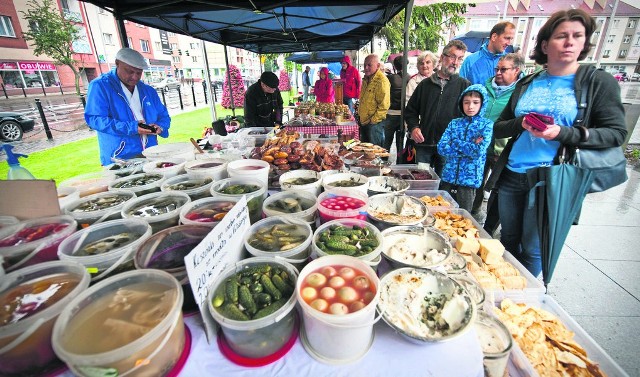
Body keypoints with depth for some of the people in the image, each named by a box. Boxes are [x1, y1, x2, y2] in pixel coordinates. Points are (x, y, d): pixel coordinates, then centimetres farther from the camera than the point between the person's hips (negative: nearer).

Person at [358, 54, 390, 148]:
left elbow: (384, 105, -21)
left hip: (374, 123, -9)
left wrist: (373, 120, -19)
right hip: (363, 121, 9)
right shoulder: (366, 79, 13)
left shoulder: (382, 81, -16)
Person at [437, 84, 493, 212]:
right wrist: (469, 148, -10)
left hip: (469, 179, -2)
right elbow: (441, 148, -5)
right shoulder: (454, 123, 7)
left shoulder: (487, 124, 0)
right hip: (447, 177, 3)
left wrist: (456, 143, -8)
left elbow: (479, 151, -14)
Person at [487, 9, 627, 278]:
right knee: (508, 240, 17)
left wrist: (563, 133, -19)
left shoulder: (599, 82, 1)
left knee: (532, 250, 7)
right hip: (511, 176, 4)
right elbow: (498, 127, 9)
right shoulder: (527, 84, 10)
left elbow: (616, 133, -5)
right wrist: (521, 124, -12)